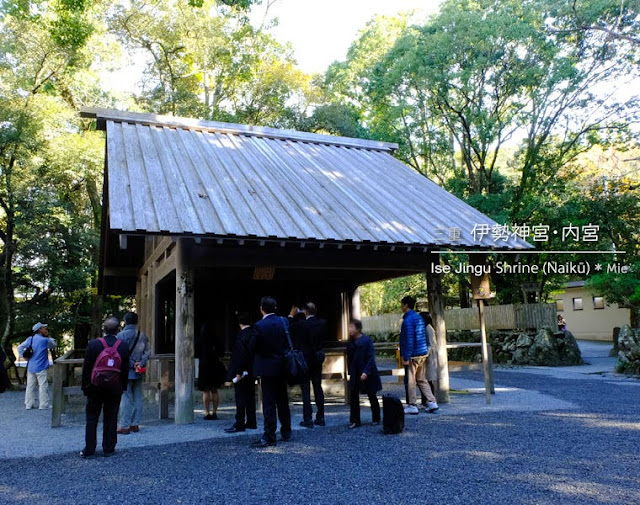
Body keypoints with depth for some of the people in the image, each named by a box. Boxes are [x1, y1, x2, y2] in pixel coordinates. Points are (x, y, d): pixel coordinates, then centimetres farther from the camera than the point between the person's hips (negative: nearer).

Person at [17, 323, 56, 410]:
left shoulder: (30, 339, 4)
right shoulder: (45, 340, -12)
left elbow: (20, 347, 3)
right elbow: (53, 345, 5)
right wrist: (49, 337, 8)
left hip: (31, 367, 6)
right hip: (41, 368, -6)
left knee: (30, 386, 11)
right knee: (43, 386, 0)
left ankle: (29, 404, 16)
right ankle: (44, 405, 1)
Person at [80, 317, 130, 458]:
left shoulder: (93, 344, -11)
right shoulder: (123, 347, -7)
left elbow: (86, 368, -6)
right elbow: (125, 370, 0)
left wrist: (85, 386, 4)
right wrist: (123, 387, 11)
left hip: (95, 388, -1)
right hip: (115, 388, 1)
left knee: (92, 419, 11)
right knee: (111, 419, 10)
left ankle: (89, 449, 13)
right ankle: (108, 448, 15)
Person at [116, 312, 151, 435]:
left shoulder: (121, 335, -7)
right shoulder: (143, 336, 7)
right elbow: (147, 352, 2)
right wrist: (140, 364, -1)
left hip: (126, 371, -4)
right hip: (139, 372, 4)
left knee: (126, 398, -1)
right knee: (138, 398, 10)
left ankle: (124, 426, 1)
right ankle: (135, 424, 16)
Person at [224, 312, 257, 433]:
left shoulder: (242, 336, -17)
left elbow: (241, 355, -22)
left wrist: (238, 373, -19)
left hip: (243, 373, -8)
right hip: (252, 372, 8)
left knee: (240, 398, -3)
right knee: (250, 396, 14)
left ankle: (239, 424, 1)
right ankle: (251, 422, 20)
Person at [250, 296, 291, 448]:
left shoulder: (259, 326, -16)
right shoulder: (284, 321, -1)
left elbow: (253, 346, -9)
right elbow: (288, 342, 6)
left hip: (268, 368, -5)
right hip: (283, 367, 6)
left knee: (269, 403, -1)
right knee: (283, 401, 17)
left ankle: (269, 436, 2)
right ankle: (286, 432, 26)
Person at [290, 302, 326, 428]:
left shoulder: (301, 324, -17)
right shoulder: (322, 323, -3)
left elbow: (289, 329, -4)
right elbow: (326, 337, 11)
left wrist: (291, 315, 3)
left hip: (304, 360, -5)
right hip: (318, 360, 5)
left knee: (305, 390, 1)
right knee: (318, 388, 12)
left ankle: (308, 419, 1)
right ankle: (320, 418, 16)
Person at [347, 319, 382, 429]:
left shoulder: (366, 340, -15)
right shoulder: (351, 342, 3)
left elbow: (371, 357, -17)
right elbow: (349, 358, 9)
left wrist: (366, 372, -24)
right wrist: (350, 372, 5)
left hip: (368, 374, -5)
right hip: (355, 374, 5)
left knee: (372, 397, 10)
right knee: (353, 397, 2)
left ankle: (376, 419, 26)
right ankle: (355, 421, 10)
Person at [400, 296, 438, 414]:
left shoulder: (408, 320, -16)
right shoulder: (419, 318, 13)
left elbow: (409, 340, -20)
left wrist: (406, 357, -18)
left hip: (413, 355, -9)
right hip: (422, 354, 9)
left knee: (410, 381, 1)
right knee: (422, 380, 15)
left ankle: (412, 406, 7)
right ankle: (432, 402, 12)